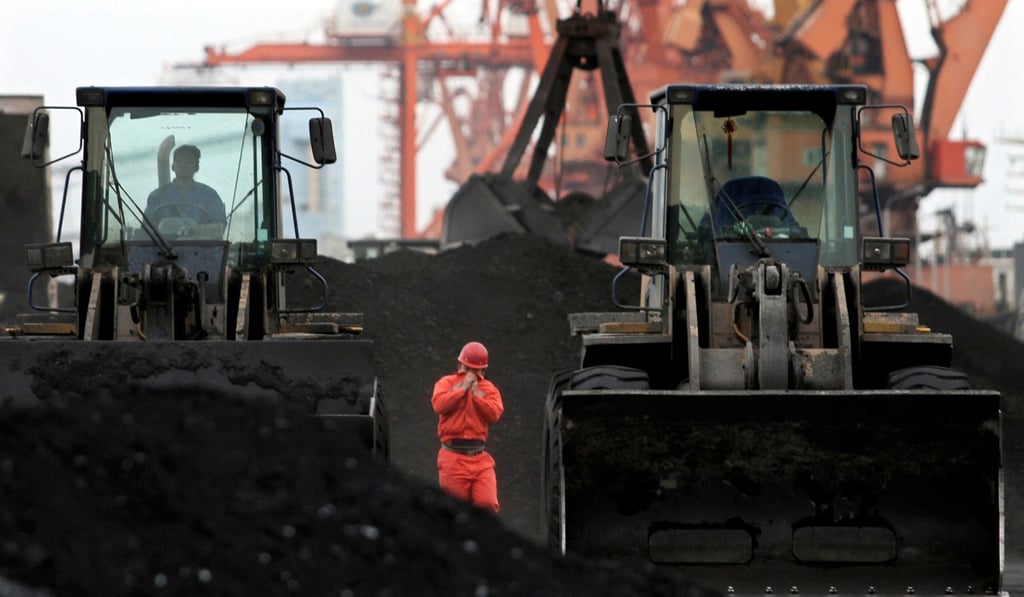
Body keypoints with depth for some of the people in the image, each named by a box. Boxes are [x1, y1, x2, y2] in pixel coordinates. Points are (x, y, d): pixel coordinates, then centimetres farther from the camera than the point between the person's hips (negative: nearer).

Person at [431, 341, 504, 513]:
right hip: (453, 457, -2)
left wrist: (476, 394, -6)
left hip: (480, 458, 2)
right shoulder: (446, 383, 11)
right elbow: (439, 405, -10)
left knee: (487, 503, -13)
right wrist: (463, 388, -7)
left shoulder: (488, 388, 15)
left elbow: (494, 414, -2)